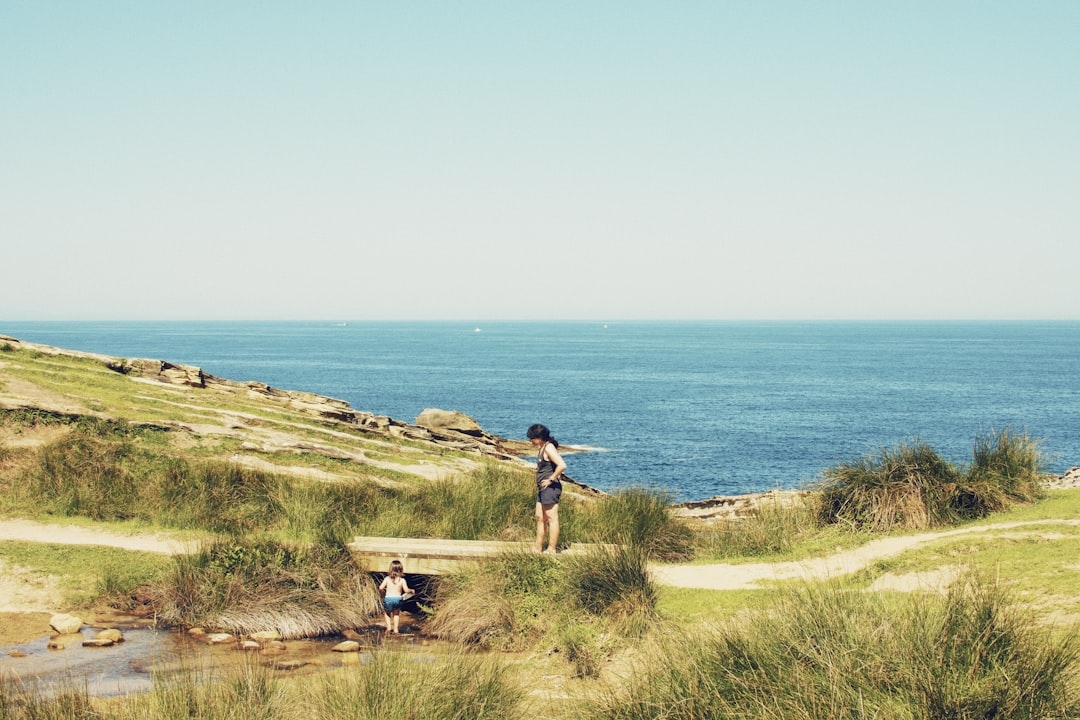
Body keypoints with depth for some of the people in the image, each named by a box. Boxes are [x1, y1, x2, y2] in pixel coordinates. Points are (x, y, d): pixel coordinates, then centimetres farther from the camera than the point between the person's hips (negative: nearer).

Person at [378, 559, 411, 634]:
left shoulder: (387, 579, -4)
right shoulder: (402, 580, -5)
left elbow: (381, 588, -11)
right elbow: (406, 590, -11)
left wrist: (383, 594, 8)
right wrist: (411, 591, 10)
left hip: (388, 598, -1)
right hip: (398, 598, 1)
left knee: (386, 612, 26)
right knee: (396, 613, 25)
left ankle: (388, 627, 10)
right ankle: (395, 629, 20)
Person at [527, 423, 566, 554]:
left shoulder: (549, 448, -15)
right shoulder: (541, 449, 15)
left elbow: (562, 465, -27)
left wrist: (551, 479, -18)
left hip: (550, 488, -11)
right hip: (542, 489, 11)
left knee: (552, 519, -5)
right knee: (540, 518, 13)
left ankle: (551, 549, -2)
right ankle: (538, 548, 19)